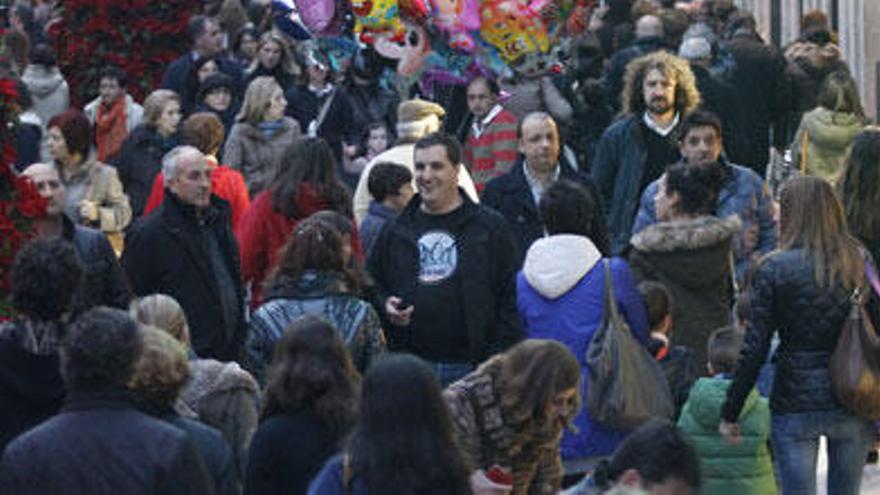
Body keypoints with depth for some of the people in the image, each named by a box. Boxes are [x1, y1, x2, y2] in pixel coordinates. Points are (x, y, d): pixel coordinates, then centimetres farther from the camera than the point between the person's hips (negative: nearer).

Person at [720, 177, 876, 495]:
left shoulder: (776, 269, -8)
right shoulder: (860, 263, 1)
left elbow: (754, 348, -9)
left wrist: (730, 413, -2)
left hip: (796, 401, -3)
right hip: (854, 406, 3)